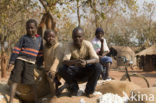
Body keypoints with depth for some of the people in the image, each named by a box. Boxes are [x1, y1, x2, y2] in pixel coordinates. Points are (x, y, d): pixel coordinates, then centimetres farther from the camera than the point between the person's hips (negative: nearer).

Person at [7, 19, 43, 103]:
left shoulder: (39, 39, 13)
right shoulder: (24, 37, 4)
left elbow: (40, 53, 18)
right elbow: (16, 49, 0)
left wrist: (39, 64, 14)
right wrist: (11, 61, -6)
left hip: (31, 63, 1)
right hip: (20, 60, -1)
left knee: (32, 82, -6)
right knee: (15, 80, -2)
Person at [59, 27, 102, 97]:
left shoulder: (88, 44, -12)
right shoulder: (69, 46, -12)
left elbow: (96, 59, -22)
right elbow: (64, 61, -25)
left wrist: (86, 62, -44)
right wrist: (75, 62, -48)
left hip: (86, 73, 0)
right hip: (74, 73, 0)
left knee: (98, 66, -28)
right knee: (63, 70, -30)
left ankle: (89, 91, -6)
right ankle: (74, 89, -1)